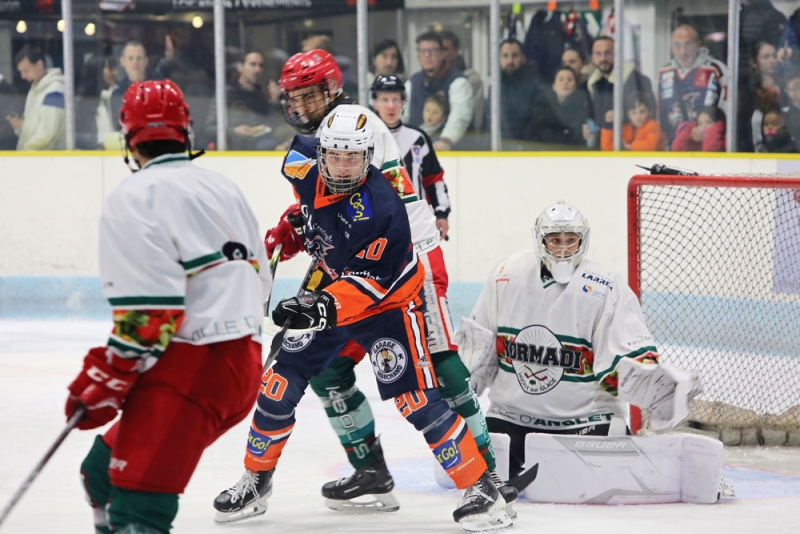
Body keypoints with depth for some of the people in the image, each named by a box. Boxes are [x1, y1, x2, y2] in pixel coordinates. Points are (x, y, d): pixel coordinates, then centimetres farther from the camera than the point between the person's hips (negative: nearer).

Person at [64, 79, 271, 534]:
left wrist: (103, 383, -10)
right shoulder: (224, 189, 19)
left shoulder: (135, 197, -8)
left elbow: (146, 312, -17)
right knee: (105, 472, 20)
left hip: (192, 368, -9)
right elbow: (260, 282, 25)